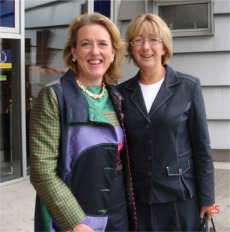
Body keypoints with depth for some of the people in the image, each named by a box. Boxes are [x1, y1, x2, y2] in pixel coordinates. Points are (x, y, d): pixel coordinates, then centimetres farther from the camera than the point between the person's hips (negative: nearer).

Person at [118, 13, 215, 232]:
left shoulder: (188, 86, -6)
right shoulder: (123, 92, 2)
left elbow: (202, 146, -4)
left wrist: (206, 196, -5)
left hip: (180, 193, -2)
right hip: (137, 195, 2)